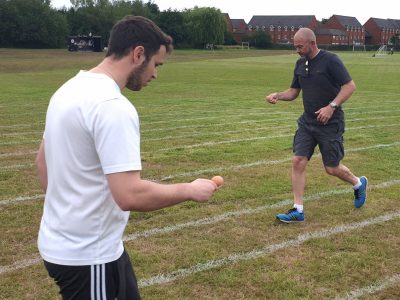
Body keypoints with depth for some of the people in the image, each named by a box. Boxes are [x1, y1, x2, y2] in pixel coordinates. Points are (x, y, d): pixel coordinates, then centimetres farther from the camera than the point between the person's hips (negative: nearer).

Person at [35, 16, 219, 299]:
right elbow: (130, 195, -30)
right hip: (88, 255, -9)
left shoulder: (71, 88, 6)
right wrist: (189, 190, -16)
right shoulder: (112, 105, -25)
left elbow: (42, 160, 16)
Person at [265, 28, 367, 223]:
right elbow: (294, 91, 14)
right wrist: (278, 96, -6)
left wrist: (332, 106, -26)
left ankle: (359, 184, 36)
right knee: (298, 161, -4)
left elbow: (350, 86, -16)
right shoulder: (300, 64, 7)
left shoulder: (330, 60, -14)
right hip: (307, 121, 6)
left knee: (332, 168, 3)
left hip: (330, 124, -6)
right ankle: (298, 210, 4)